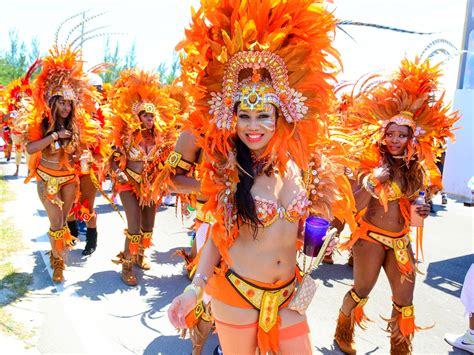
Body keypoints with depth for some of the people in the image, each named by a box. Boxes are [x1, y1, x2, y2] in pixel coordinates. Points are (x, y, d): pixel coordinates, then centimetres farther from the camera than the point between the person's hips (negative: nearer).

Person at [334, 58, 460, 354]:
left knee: (405, 299, 11)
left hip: (401, 240, 5)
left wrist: (420, 211, -5)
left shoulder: (417, 167, 1)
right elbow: (356, 208, -23)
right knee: (362, 291, 10)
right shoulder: (372, 163, -16)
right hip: (370, 237, -5)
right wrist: (371, 183, -38)